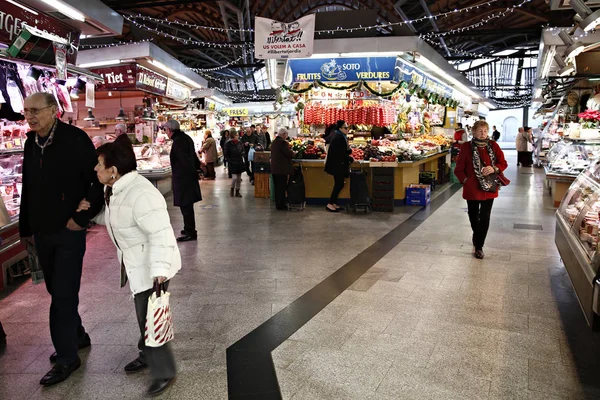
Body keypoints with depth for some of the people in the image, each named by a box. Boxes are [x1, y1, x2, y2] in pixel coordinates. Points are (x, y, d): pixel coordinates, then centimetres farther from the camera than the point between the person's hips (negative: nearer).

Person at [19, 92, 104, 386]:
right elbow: (28, 189, 14)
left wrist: (83, 216, -15)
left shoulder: (75, 139, -13)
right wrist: (25, 228, 17)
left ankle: (66, 356, 10)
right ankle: (77, 336, 35)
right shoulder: (31, 143, 7)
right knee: (57, 291, 16)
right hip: (42, 231, 7)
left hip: (68, 231, -7)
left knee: (63, 293, -2)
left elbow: (99, 180, -14)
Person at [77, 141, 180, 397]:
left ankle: (164, 372, 12)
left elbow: (161, 234, -33)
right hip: (137, 264, 10)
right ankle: (148, 355, 43)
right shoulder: (115, 189, 3)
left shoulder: (140, 194, -30)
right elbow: (113, 218, 20)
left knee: (150, 319, -4)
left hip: (152, 266, -10)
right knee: (144, 315, 24)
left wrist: (159, 269, -37)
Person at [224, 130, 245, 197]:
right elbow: (226, 154, -5)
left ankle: (237, 191, 18)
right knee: (234, 177, -13)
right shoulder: (228, 144, -9)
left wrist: (242, 156, 0)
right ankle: (232, 189, 13)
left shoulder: (239, 142, 5)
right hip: (232, 163, -5)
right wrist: (230, 161, -14)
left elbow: (243, 151, 19)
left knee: (239, 178, 7)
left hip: (239, 162, 5)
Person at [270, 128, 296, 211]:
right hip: (282, 169, -9)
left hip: (274, 168, 9)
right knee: (282, 187, -1)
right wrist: (293, 153, 6)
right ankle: (281, 205, 4)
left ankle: (278, 204, 21)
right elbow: (289, 154, -17)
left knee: (277, 187, 14)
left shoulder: (273, 142, 11)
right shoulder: (282, 142, -17)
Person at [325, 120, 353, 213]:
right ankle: (330, 204, 0)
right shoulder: (338, 138, -18)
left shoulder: (341, 137, 13)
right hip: (337, 165, -10)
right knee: (339, 185, -5)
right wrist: (351, 159, -12)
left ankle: (334, 203, 18)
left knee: (339, 184, 11)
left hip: (339, 165, 10)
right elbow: (341, 154, -21)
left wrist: (349, 151, -1)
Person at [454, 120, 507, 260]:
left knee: (485, 218, 0)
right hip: (472, 188, -1)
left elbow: (503, 163, 4)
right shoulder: (466, 147, -7)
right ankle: (477, 238, 42)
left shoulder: (493, 146, 1)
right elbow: (459, 169, -4)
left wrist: (494, 169, -15)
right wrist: (466, 180, -13)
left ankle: (479, 246, 12)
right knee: (473, 216, 15)